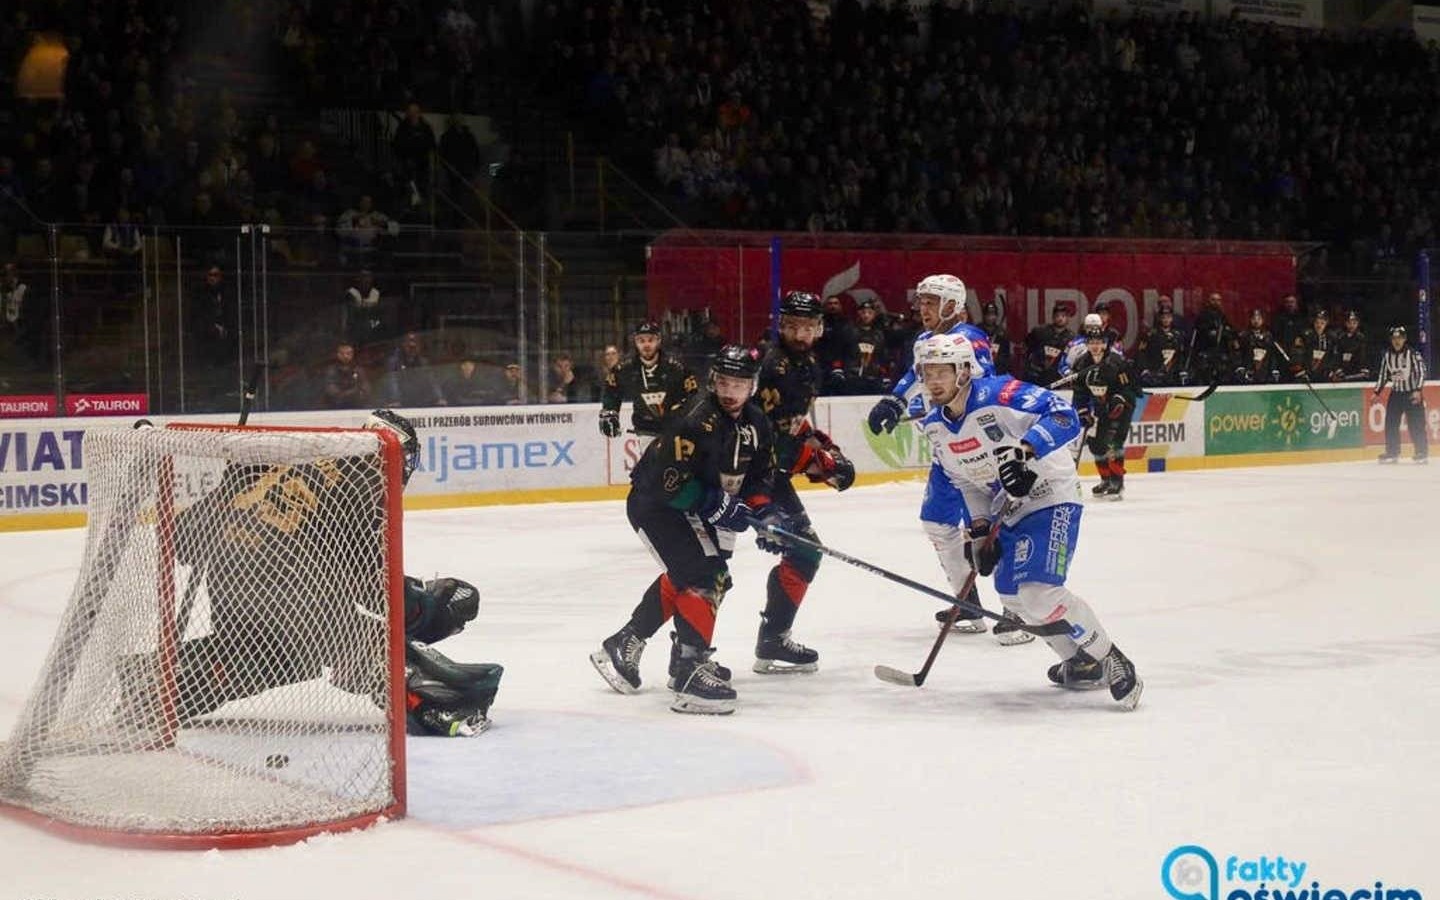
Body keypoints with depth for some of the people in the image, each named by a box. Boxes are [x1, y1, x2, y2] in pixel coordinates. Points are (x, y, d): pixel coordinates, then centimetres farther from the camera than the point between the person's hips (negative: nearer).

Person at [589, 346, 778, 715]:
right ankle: (691, 669, -21)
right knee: (703, 576, -20)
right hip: (654, 503, -10)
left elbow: (758, 474, 11)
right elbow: (669, 482, -31)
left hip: (694, 507, 10)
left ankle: (623, 646, 34)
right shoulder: (696, 419, -28)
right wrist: (718, 507, -29)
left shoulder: (755, 421, -1)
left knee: (680, 579, 20)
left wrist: (761, 511, -6)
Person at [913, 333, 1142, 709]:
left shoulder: (998, 396, -24)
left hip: (1051, 498, -9)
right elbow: (960, 481, 10)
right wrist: (978, 530, 1)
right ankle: (1081, 663, 29)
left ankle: (1111, 662, -7)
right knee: (1013, 594, 11)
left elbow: (1064, 417, -32)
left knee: (1039, 592, -22)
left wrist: (1025, 449, -45)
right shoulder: (934, 426, 1)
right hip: (1006, 508, 9)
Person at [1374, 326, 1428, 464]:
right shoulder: (1386, 356, 5)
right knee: (1390, 424, 2)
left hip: (1413, 394, -5)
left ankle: (1422, 453, 3)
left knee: (1416, 425, -6)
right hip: (1395, 394, 5)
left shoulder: (1413, 354, -11)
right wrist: (1377, 392, 8)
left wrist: (1418, 390, -23)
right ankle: (1392, 452, 11)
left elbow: (1420, 372, -13)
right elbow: (1383, 375, 12)